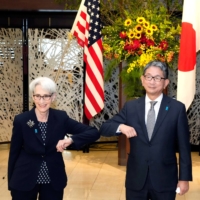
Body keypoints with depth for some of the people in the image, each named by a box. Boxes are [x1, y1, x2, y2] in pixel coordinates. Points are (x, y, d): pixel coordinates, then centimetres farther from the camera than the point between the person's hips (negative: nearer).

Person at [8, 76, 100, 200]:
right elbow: (14, 153, -2)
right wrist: (11, 184, 1)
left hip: (54, 182, 1)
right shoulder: (21, 120, -9)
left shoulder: (61, 118, -6)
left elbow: (94, 133, -8)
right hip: (24, 181, -1)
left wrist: (71, 140, -24)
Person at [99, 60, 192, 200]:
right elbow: (104, 128, 3)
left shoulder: (177, 108, -4)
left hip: (165, 180, -2)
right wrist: (121, 127, -18)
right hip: (136, 179, 2)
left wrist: (184, 178, -3)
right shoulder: (130, 107, 3)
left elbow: (184, 147, -2)